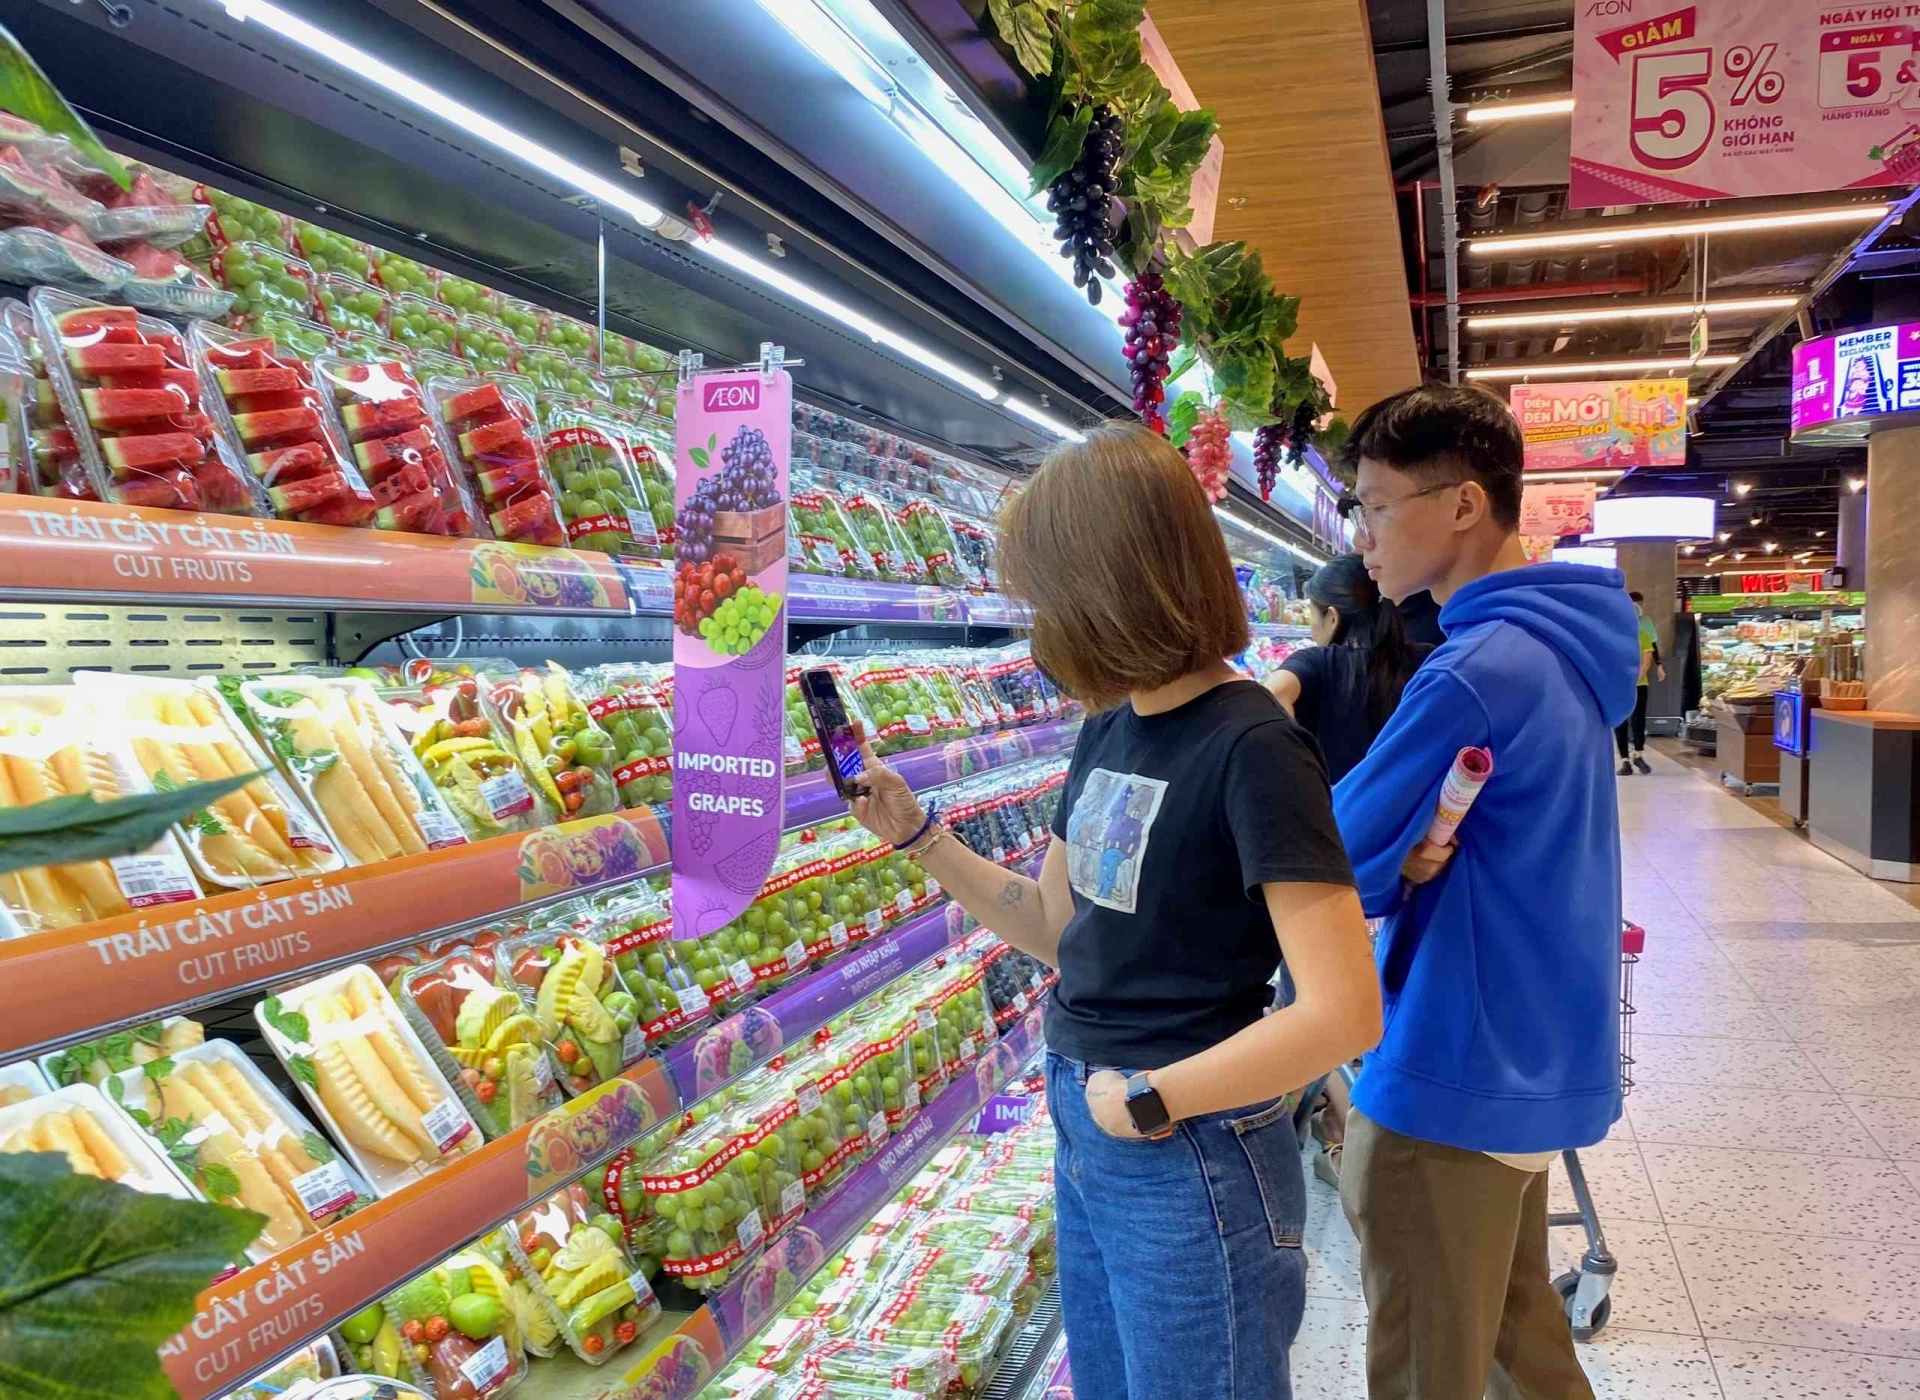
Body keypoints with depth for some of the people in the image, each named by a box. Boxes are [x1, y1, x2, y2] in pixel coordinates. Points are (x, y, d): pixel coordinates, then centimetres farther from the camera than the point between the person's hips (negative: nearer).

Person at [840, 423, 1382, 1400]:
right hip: (1088, 1135, 8)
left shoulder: (1251, 749, -21)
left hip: (1190, 1165, -8)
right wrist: (916, 835, 4)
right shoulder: (1112, 729, 4)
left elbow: (1343, 1013, -26)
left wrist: (1146, 1098, -19)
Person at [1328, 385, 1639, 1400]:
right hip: (1534, 1060, 9)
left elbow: (1327, 872, -20)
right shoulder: (1560, 643, 6)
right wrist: (1414, 855, -11)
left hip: (1456, 1078, -9)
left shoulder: (1475, 670, -25)